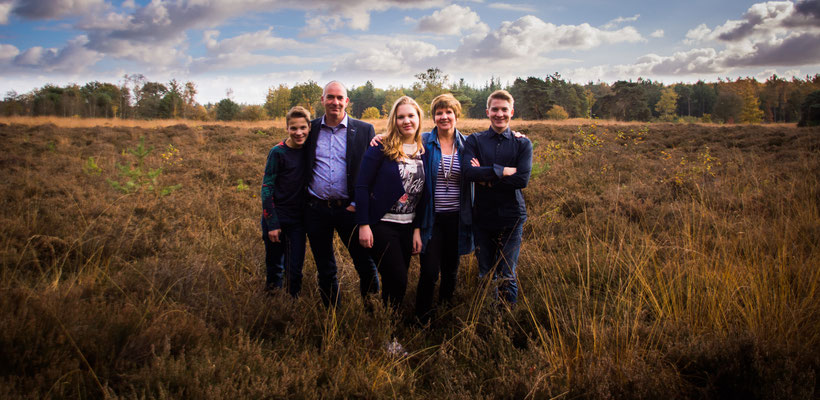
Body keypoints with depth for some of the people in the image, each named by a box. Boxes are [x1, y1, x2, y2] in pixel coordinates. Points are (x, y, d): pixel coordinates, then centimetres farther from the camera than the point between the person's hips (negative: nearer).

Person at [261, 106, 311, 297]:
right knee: (274, 267, 11)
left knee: (295, 270, 3)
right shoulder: (278, 152, -10)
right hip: (276, 219, -3)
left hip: (298, 219, 3)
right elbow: (267, 188, -9)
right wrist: (272, 224, -13)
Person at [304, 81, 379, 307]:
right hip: (316, 210, 2)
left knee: (366, 265, 2)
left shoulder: (364, 130, 1)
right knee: (325, 270, 13)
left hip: (349, 209, -2)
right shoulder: (311, 129, 6)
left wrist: (359, 204, -9)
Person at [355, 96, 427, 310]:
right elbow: (362, 186, -8)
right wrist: (363, 225, -13)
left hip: (407, 226, 5)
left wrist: (417, 229, 7)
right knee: (397, 282, -8)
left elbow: (422, 194, 11)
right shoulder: (382, 148, -7)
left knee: (397, 282, 10)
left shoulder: (423, 151, 8)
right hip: (381, 224, -5)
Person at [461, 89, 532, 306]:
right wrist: (502, 171, -16)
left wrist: (486, 176, -12)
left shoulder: (522, 144, 2)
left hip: (511, 217, -1)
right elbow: (468, 171, -14)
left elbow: (522, 179, -12)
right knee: (485, 275, 12)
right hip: (482, 216, 1)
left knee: (506, 276, 3)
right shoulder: (474, 140, 4)